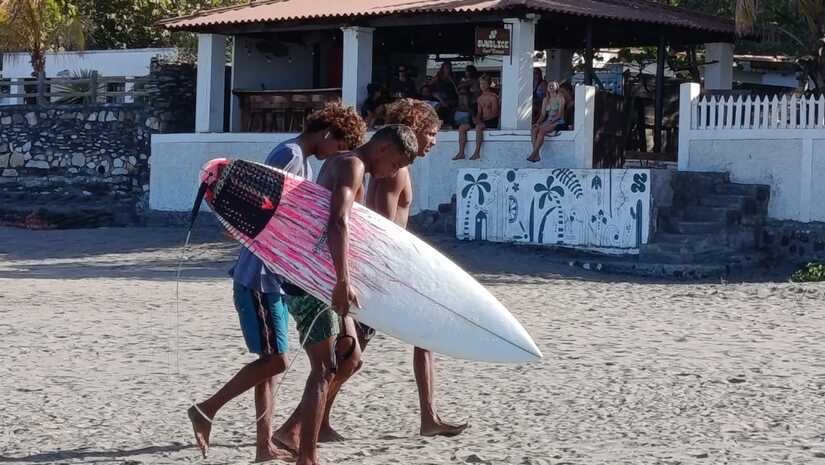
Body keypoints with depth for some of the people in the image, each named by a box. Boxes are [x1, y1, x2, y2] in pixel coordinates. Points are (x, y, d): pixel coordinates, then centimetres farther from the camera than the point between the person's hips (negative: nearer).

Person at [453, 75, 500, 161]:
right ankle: (461, 153, -17)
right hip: (482, 121, 8)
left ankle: (477, 153, -39)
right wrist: (477, 119, -7)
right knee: (462, 127, -10)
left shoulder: (493, 97, -6)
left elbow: (494, 113, -14)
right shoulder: (480, 98, 17)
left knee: (478, 126, -39)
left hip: (492, 122, -8)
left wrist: (480, 120, -22)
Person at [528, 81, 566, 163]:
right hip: (547, 122, 5)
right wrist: (538, 123, -6)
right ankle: (537, 155, -33)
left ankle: (534, 154, -35)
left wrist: (551, 121, -20)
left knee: (541, 130, -33)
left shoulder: (560, 98, 0)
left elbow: (560, 114, -9)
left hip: (558, 122, -5)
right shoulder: (546, 99, 17)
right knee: (534, 130, -26)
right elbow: (543, 115, 13)